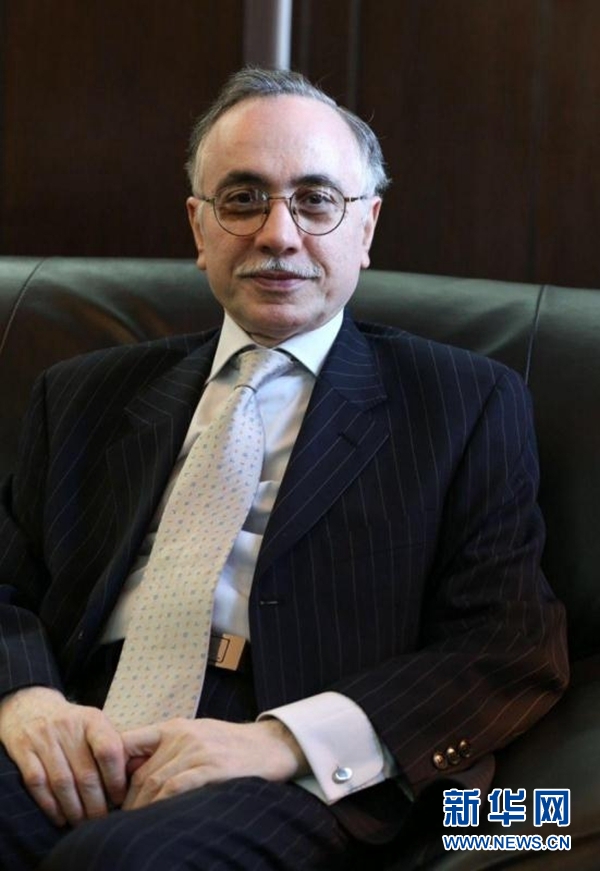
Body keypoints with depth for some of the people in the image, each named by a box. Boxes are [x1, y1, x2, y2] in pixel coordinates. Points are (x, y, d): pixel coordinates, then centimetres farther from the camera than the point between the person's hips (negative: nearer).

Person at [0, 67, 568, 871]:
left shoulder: (467, 404, 10)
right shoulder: (85, 397, 21)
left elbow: (515, 648, 1)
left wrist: (288, 739, -14)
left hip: (298, 774, -1)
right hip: (79, 749, 2)